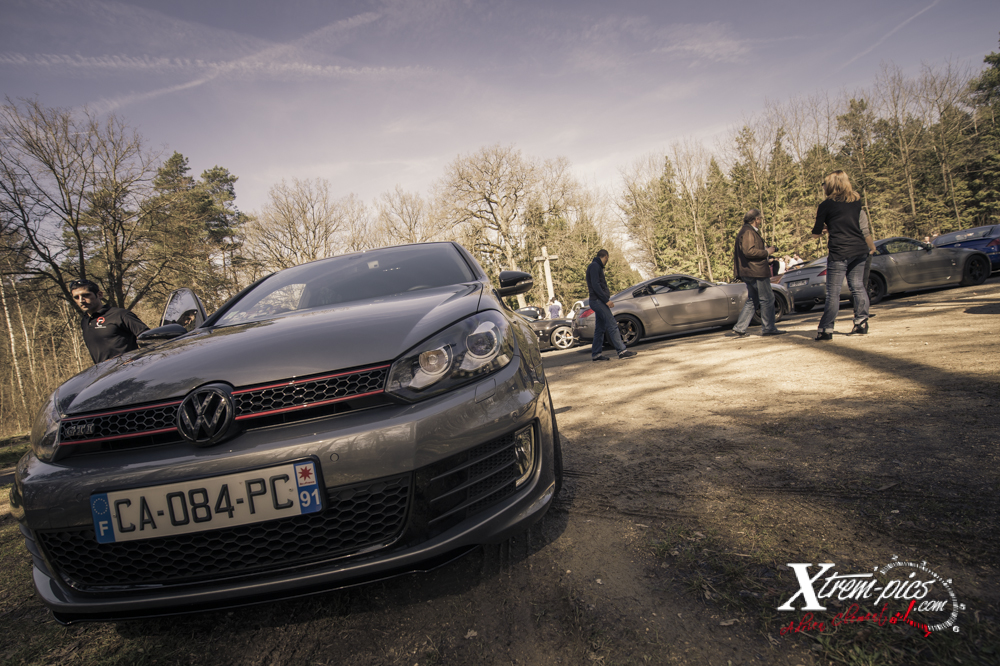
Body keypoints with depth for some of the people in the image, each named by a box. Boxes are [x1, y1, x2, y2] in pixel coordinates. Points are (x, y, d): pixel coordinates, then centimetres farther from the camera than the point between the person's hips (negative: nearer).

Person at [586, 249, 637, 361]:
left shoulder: (596, 266, 22)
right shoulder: (594, 266, -10)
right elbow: (595, 285, -19)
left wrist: (606, 292, 30)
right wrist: (606, 300, -21)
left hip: (598, 301, 11)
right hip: (598, 301, -11)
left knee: (600, 329, 10)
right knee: (612, 325, -13)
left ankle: (595, 354, 12)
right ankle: (621, 351, -15)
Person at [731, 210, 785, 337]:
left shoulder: (746, 231, 21)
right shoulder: (748, 232, -12)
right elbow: (749, 251, -23)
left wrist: (764, 249, 21)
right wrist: (766, 252, -13)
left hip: (748, 272, 11)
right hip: (756, 271, -11)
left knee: (752, 301, 12)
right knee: (767, 299, -3)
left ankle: (739, 328, 9)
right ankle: (768, 328, 3)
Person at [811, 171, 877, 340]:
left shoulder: (826, 205, -4)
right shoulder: (856, 201, 12)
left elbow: (816, 234, 3)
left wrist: (821, 228, 20)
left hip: (839, 253, -6)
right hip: (860, 250, 6)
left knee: (833, 293, -4)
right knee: (858, 287, 13)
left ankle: (826, 329, -1)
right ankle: (861, 323, 16)